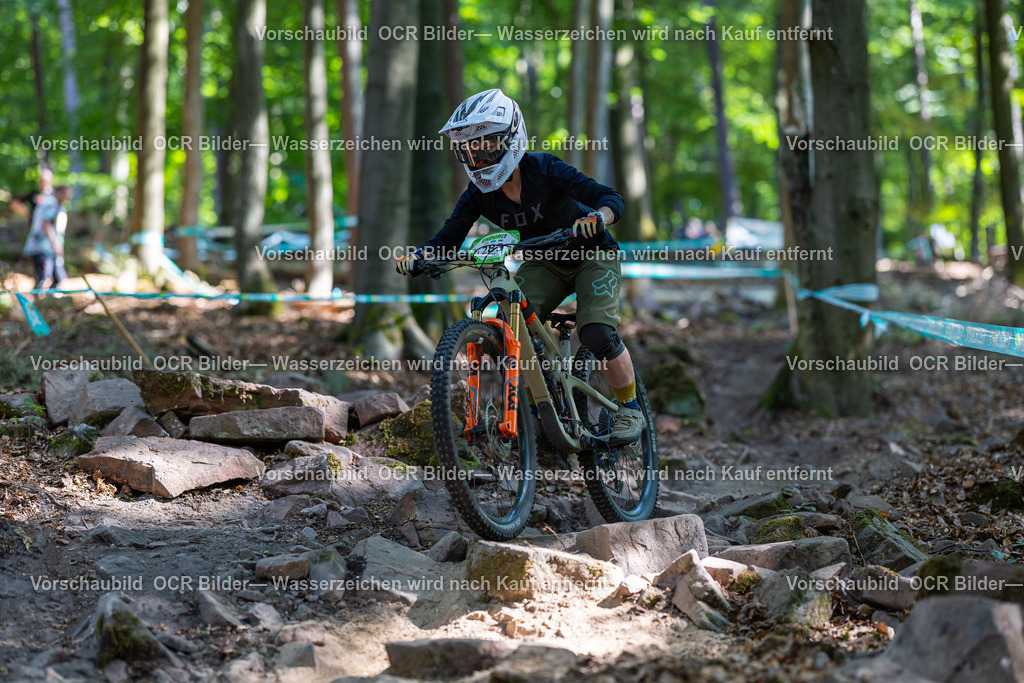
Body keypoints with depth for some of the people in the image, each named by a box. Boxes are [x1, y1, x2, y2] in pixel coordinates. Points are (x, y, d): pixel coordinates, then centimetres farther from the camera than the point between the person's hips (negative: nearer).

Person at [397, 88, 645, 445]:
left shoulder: (543, 170, -28)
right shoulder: (479, 195, -15)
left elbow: (613, 199, -32)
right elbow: (449, 238, -13)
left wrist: (596, 217, -55)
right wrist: (416, 257, -33)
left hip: (591, 256, -5)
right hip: (543, 263, 5)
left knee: (597, 334, -24)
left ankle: (630, 409, -1)